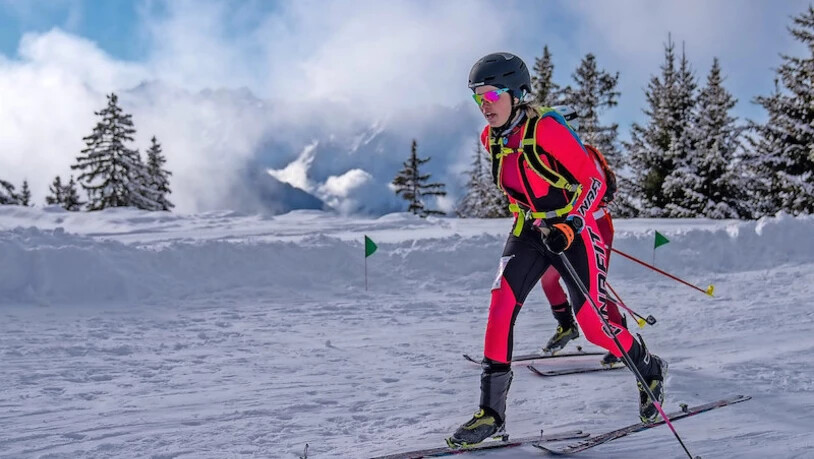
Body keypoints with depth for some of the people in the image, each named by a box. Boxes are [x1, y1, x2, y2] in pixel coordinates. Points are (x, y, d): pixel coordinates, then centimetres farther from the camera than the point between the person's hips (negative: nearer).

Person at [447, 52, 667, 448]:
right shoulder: (492, 138, 0)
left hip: (574, 229, -6)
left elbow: (594, 182, -19)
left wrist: (569, 225, -29)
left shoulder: (547, 129, -21)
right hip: (530, 230, 6)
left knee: (593, 325, -3)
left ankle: (650, 370, 29)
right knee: (501, 303, -14)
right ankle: (491, 413, -10)